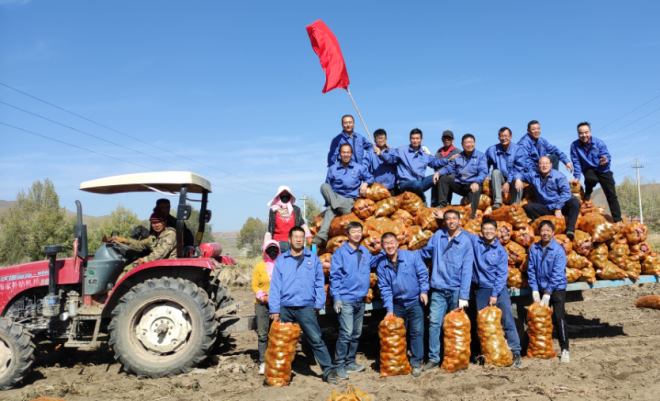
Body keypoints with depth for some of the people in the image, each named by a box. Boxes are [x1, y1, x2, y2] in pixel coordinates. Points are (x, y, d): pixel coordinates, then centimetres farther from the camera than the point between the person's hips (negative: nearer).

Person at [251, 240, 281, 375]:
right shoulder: (259, 266, 8)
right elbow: (254, 285, 7)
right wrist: (264, 297, -8)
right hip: (262, 305, 1)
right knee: (263, 334, 2)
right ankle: (263, 362, 10)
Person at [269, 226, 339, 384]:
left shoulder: (313, 258, 8)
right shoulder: (281, 260, 7)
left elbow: (320, 282, 8)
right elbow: (275, 285, 3)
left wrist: (319, 303, 0)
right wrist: (274, 309, -2)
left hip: (306, 307, -1)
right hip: (285, 308, 2)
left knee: (316, 339, -8)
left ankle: (329, 371, 0)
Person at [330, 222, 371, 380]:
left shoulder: (366, 252, 11)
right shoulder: (340, 252, -4)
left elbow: (371, 265, 28)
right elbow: (334, 276, -6)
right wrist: (336, 297, -11)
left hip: (361, 300, 6)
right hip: (346, 299, -6)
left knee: (356, 334, 11)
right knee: (346, 333, -10)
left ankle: (350, 362, 24)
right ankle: (339, 365, 0)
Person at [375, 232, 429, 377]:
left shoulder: (412, 256, -7)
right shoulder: (381, 265, -2)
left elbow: (423, 273, 0)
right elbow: (384, 288, -1)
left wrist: (423, 290, -10)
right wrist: (389, 308, -5)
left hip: (415, 301, -2)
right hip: (397, 304, 2)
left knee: (417, 331, -3)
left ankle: (416, 363, 7)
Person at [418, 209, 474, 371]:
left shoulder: (465, 241, -5)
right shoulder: (438, 236, 3)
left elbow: (466, 270, -8)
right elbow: (425, 252, 18)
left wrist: (464, 296, -13)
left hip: (456, 290, -2)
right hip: (438, 289, 2)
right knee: (434, 323, -2)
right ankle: (433, 358, 8)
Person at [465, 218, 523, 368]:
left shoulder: (501, 250, -2)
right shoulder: (475, 241, 2)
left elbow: (502, 274, -5)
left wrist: (494, 294, -11)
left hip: (499, 289, -1)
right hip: (481, 290, 2)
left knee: (508, 321, -6)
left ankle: (516, 352, 3)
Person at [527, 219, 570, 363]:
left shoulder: (558, 250, -12)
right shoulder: (534, 248, -1)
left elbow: (557, 275, -15)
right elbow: (531, 270, 1)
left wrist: (547, 294, -16)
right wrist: (535, 291, -5)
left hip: (557, 288, -3)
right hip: (541, 288, 4)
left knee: (559, 316, -9)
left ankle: (565, 348, 3)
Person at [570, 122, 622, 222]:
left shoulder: (599, 143, -11)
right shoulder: (574, 146, -12)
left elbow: (607, 156, -11)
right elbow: (576, 163, -9)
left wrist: (605, 160, -35)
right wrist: (577, 177, -14)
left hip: (603, 170, 1)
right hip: (589, 169, -1)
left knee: (611, 195, -6)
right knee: (591, 179, -38)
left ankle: (618, 221, 1)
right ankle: (588, 192, -1)